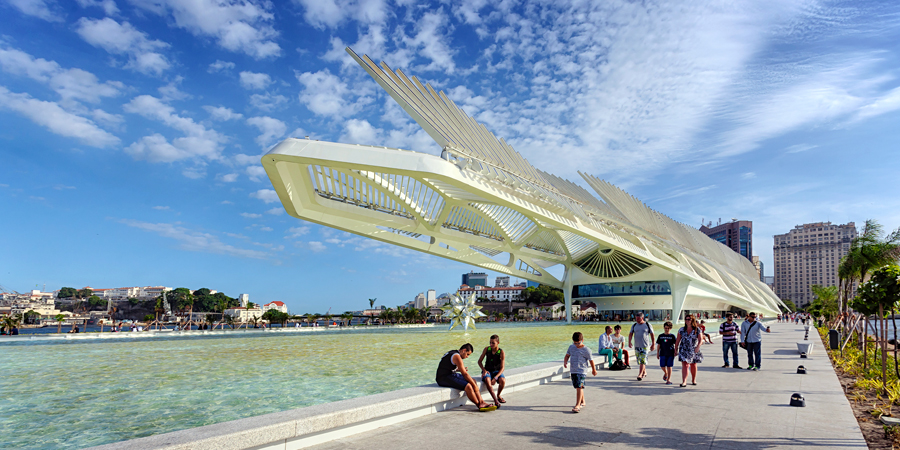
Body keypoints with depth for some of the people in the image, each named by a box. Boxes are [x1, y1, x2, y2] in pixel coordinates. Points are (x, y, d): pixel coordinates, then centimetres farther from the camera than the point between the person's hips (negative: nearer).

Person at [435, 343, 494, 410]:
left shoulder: (453, 353, 14)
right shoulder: (457, 357, -17)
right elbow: (465, 374, -16)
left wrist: (460, 370, 12)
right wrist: (474, 385, -10)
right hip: (443, 378, -11)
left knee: (473, 381, 7)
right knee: (468, 386, -25)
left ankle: (482, 402, 0)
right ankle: (479, 405, -7)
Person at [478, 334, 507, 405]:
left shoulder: (501, 352, -12)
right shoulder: (487, 349, -5)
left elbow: (502, 368, -16)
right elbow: (479, 361, 5)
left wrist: (495, 378, -29)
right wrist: (484, 370, -13)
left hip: (497, 371, 0)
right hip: (487, 370, 1)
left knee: (502, 380, -32)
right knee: (487, 380, -35)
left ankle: (498, 395, 0)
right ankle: (496, 400, -38)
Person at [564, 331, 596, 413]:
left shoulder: (586, 350, -9)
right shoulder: (571, 347, 6)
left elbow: (591, 360, 1)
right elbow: (567, 355, 9)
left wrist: (594, 370, 11)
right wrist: (565, 361, -13)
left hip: (581, 371, -6)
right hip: (573, 371, 6)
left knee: (579, 387, -14)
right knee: (578, 387, 16)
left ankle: (577, 405, -14)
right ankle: (582, 402, 34)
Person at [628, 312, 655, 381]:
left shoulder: (647, 325, 1)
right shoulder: (634, 325, 8)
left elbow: (652, 334, 4)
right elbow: (630, 334, 3)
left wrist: (653, 344, 2)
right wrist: (629, 342, -11)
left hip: (645, 345, -4)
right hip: (637, 346, 4)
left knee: (643, 360, -12)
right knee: (639, 360, 9)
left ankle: (640, 374, -13)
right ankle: (644, 372, 27)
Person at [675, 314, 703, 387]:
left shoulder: (697, 329, -1)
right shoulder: (681, 330, 2)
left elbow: (700, 339, -7)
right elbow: (677, 340, 6)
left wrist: (698, 346, -25)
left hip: (694, 350, 1)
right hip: (684, 350, 0)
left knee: (693, 365, 14)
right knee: (685, 365, -12)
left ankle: (693, 380, 33)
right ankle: (684, 381, -17)